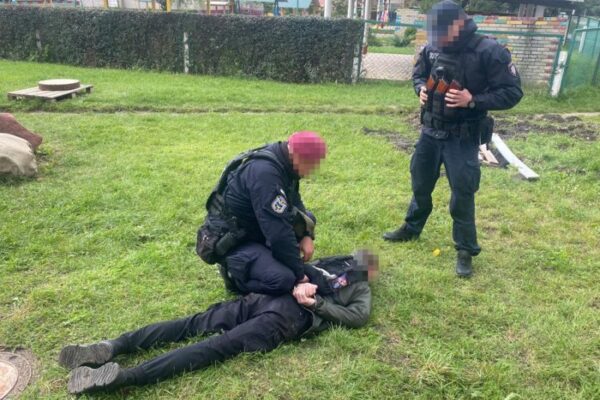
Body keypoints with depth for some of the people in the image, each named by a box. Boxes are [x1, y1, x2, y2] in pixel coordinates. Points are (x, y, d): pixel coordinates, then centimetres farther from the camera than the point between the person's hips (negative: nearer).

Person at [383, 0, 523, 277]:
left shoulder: (489, 52, -17)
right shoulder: (432, 49, -3)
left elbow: (512, 92, -15)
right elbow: (418, 75, 15)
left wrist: (473, 100, -27)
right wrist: (421, 88, -8)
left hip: (462, 138, -5)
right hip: (430, 132, 5)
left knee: (462, 195, 0)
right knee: (421, 184, 19)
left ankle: (465, 251, 17)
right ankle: (411, 229, 41)